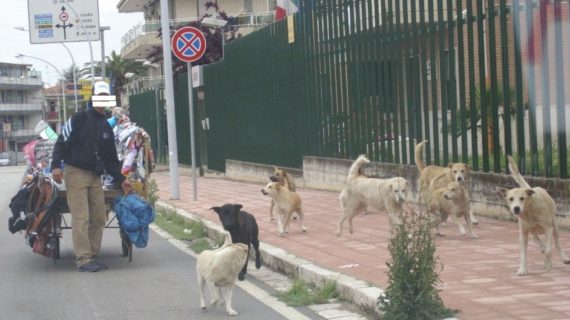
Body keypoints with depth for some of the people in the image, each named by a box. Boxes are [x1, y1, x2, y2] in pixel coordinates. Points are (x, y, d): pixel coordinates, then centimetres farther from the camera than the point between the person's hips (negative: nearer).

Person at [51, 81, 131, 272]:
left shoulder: (106, 128, 16)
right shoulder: (79, 119, -3)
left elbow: (111, 159, 20)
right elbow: (62, 142, -7)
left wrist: (121, 180, 15)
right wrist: (56, 165, -19)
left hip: (95, 177, 7)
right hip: (76, 173, -7)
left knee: (99, 218, 5)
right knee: (81, 218, -10)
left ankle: (93, 256, 14)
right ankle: (83, 259, -9)